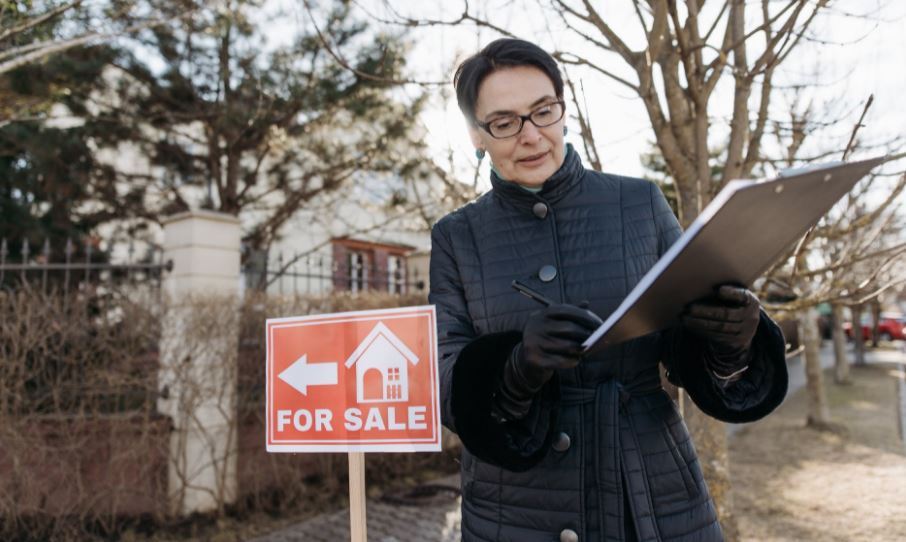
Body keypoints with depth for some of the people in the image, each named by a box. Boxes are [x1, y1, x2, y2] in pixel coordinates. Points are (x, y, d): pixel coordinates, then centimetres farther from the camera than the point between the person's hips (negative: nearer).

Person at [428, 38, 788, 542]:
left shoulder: (643, 204, -2)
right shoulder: (456, 238, -2)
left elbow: (691, 350, 0)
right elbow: (449, 386, -9)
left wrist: (735, 338, -23)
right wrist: (519, 365, -30)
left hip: (656, 499, 1)